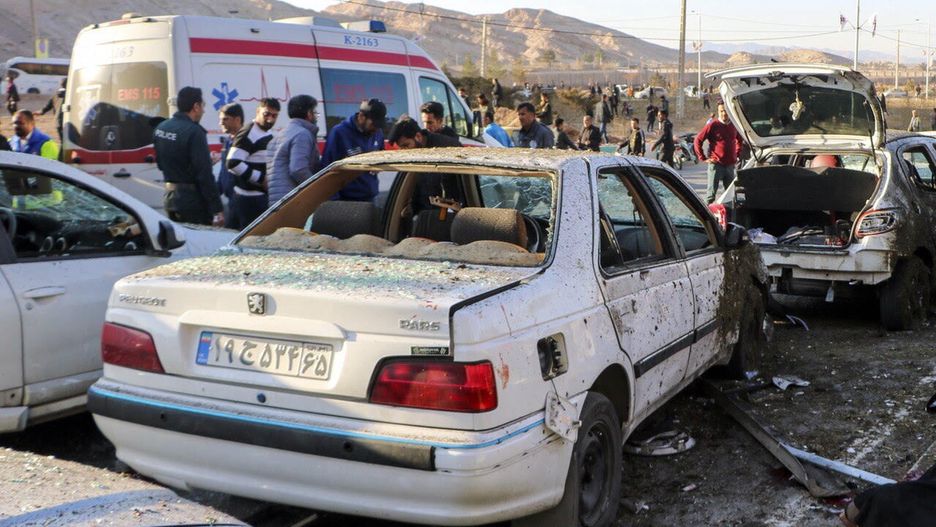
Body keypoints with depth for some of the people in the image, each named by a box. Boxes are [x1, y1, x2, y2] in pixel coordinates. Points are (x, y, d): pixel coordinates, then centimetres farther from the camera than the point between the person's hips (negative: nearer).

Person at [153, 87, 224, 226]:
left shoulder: (161, 128, 7)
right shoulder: (194, 132, -18)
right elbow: (205, 174, -21)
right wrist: (217, 209, -19)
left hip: (170, 197, 8)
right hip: (192, 200, -8)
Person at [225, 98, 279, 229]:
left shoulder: (268, 133, 15)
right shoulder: (248, 134, -15)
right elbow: (233, 163, -23)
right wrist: (261, 179, -18)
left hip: (263, 195, 9)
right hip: (250, 198, -9)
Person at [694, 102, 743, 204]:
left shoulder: (733, 126, 9)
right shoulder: (712, 125, -6)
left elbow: (739, 140, 28)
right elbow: (697, 141, -5)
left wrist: (737, 154, 16)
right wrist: (703, 158, -7)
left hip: (730, 165, 5)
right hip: (716, 164, -5)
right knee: (711, 191, -6)